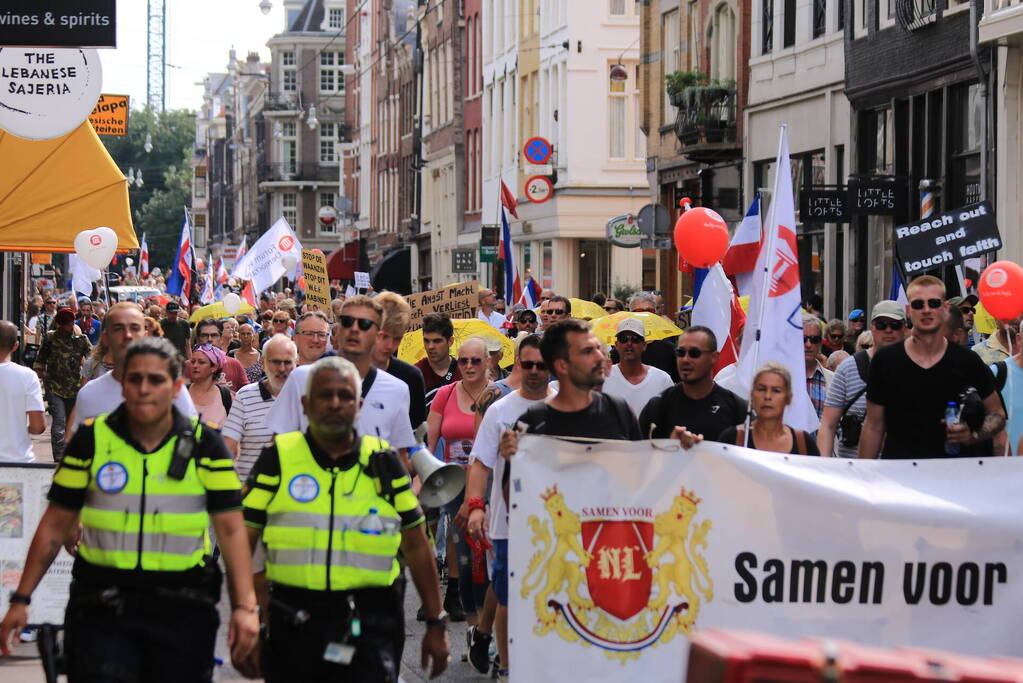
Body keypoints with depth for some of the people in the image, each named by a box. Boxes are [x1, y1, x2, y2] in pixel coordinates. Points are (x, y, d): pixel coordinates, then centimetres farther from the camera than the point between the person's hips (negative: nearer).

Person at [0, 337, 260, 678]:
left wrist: (244, 605, -13)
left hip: (182, 611, 0)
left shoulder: (204, 444, 1)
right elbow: (55, 525, 5)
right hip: (101, 609, 0)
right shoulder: (91, 439, 2)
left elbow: (230, 528, -3)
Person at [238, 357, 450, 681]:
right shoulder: (277, 459, 3)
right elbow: (242, 542, 0)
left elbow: (416, 545, 12)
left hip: (369, 627, 0)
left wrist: (436, 624, 10)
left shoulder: (384, 462, 8)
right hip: (293, 627, 0)